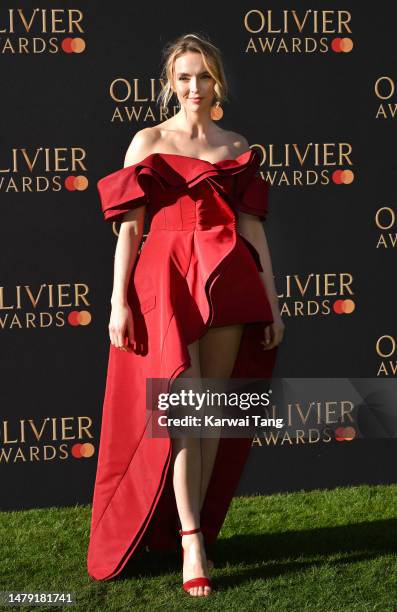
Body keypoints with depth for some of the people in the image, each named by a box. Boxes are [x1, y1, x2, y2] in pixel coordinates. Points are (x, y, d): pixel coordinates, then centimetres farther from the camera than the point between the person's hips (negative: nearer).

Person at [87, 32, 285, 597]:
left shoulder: (238, 149, 14)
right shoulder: (148, 142, 5)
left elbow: (254, 228, 12)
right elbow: (129, 226, 1)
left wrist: (272, 302, 8)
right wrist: (119, 301, -6)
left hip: (229, 283, 3)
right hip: (166, 280, -3)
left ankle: (193, 530, 14)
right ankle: (192, 546, -9)